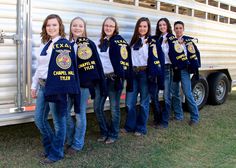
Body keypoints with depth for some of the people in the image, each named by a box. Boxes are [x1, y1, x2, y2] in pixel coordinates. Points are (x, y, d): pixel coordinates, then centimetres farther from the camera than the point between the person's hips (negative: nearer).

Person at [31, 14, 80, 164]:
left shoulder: (64, 44, -10)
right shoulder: (44, 45, 14)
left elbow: (64, 69, -17)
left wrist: (59, 89, -22)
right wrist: (34, 85, 18)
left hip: (56, 86, -8)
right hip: (43, 86, 9)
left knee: (58, 120, 3)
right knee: (39, 119, 14)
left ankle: (56, 153, 18)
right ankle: (50, 147, 32)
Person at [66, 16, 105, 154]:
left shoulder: (90, 44, -3)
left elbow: (97, 64, -3)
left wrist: (102, 81, -4)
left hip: (84, 83, -4)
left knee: (80, 114, 4)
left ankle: (77, 144, 19)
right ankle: (71, 139, 26)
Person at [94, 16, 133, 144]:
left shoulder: (119, 41, -8)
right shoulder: (100, 41, 12)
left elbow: (124, 61, -14)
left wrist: (121, 78, -20)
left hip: (113, 78, -6)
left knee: (114, 108, 5)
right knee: (97, 107, 7)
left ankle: (113, 134, 20)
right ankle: (104, 132, 25)